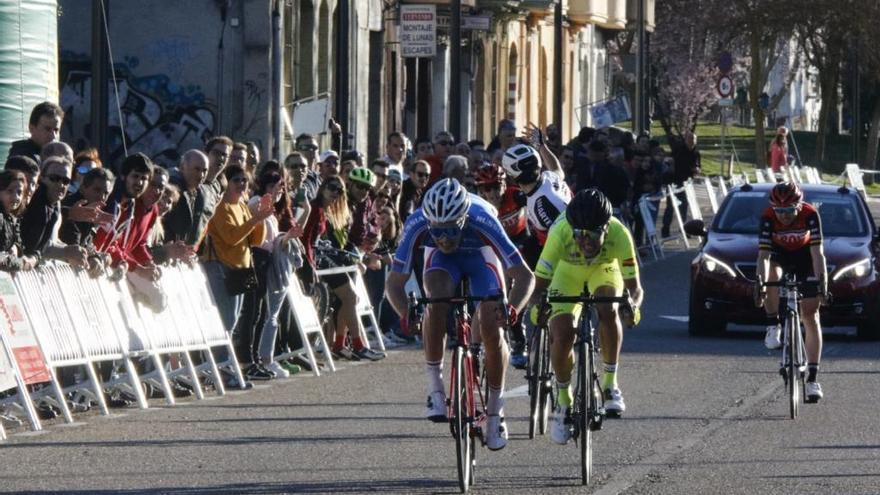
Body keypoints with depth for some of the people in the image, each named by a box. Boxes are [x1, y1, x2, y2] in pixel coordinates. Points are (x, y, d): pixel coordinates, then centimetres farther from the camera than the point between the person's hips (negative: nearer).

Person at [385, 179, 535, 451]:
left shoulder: (482, 222, -40)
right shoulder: (417, 225, -36)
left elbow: (524, 275, -36)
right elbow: (394, 283, -30)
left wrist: (512, 308, -55)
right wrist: (407, 314, -49)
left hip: (480, 254, 0)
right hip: (441, 258, 0)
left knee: (491, 329, -15)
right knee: (437, 300, -32)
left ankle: (495, 409, 6)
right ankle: (435, 385, -18)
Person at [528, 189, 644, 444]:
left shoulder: (619, 235, -37)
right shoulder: (561, 233, -39)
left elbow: (634, 286, -32)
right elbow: (539, 285, -35)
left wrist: (633, 305, -55)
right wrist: (538, 306, -58)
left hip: (605, 270, 0)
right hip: (568, 271, 0)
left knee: (607, 309, -32)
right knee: (562, 334, -19)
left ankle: (611, 384, -16)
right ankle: (563, 400, 5)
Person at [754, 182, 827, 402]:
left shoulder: (810, 214, -30)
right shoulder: (768, 217, -28)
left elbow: (817, 252, -32)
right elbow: (763, 254, -34)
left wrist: (822, 283, -42)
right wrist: (760, 283, -48)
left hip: (805, 258, -1)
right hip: (780, 256, 1)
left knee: (811, 318, -8)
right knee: (772, 275, -38)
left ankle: (812, 378, -6)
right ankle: (774, 326, -17)